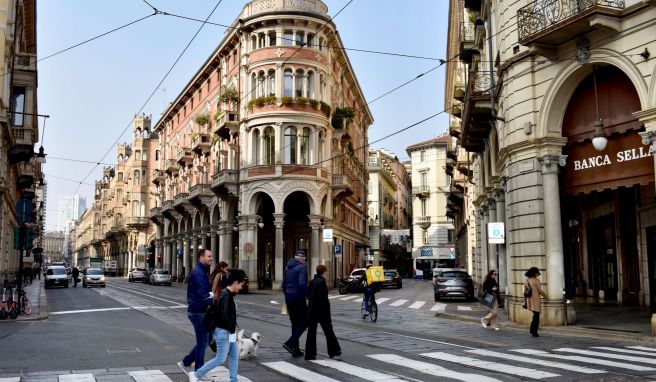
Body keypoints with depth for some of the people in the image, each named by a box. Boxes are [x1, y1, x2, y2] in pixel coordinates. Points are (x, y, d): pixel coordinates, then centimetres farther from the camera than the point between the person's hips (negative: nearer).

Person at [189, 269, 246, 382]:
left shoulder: (228, 294, 9)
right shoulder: (226, 296, -21)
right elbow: (224, 316, -26)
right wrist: (232, 330, -16)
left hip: (229, 332, 10)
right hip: (223, 332, -10)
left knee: (235, 355, 12)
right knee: (220, 359, -1)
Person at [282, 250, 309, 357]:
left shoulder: (288, 267, 13)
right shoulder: (302, 267, -11)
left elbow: (284, 284, 16)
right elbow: (302, 284, -22)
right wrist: (309, 295, -15)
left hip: (288, 297, 8)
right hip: (298, 297, -8)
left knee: (295, 323, 14)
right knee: (304, 321, 2)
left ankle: (296, 349, 15)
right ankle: (289, 343, -11)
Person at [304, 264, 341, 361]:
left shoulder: (312, 281, 8)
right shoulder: (322, 282, -15)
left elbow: (309, 295, 11)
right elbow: (323, 298, -21)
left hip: (311, 311, 7)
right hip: (321, 312, -7)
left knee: (311, 333, 8)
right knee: (329, 332, 7)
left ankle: (309, 354, 8)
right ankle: (334, 352, 16)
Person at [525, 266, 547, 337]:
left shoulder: (527, 280, 8)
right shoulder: (536, 280, -12)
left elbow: (525, 290, 10)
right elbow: (540, 290, -11)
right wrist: (545, 295, 8)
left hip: (529, 300, 7)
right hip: (536, 300, -7)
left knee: (535, 315, 20)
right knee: (536, 316, 2)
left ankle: (532, 330, 18)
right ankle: (534, 332, 4)